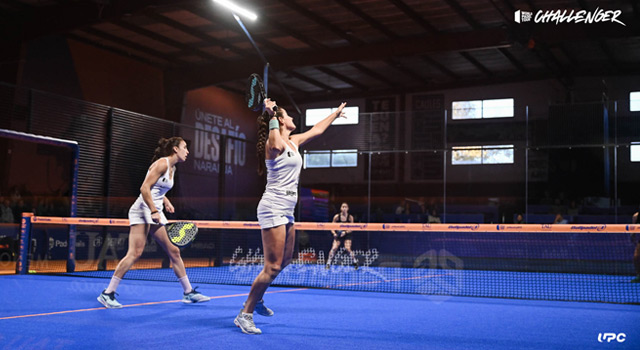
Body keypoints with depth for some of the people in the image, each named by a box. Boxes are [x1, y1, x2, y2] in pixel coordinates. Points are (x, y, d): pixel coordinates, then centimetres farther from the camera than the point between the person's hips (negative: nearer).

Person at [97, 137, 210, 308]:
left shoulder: (172, 168, 16)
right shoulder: (162, 163, -11)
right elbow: (144, 188, -18)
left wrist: (166, 201, 11)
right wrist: (154, 211, -23)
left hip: (156, 213, 9)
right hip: (142, 210, -9)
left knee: (174, 251, 7)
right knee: (135, 252, -16)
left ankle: (188, 292, 14)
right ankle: (107, 293, -9)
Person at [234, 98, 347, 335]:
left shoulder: (294, 142, 15)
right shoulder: (274, 143, -11)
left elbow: (317, 130, 31)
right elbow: (275, 144, -37)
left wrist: (335, 114, 41)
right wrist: (272, 116, -29)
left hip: (287, 210, 10)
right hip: (273, 207, -10)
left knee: (285, 260, 18)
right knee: (273, 266, -11)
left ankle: (257, 299, 33)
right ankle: (245, 314, -2)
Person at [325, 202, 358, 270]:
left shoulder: (350, 217, -7)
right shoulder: (336, 217, -7)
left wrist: (345, 232, -22)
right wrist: (334, 233, -19)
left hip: (347, 235, -1)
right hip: (338, 235, 1)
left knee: (347, 248, -18)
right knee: (334, 248, -17)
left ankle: (355, 262, 4)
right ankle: (328, 264, -6)